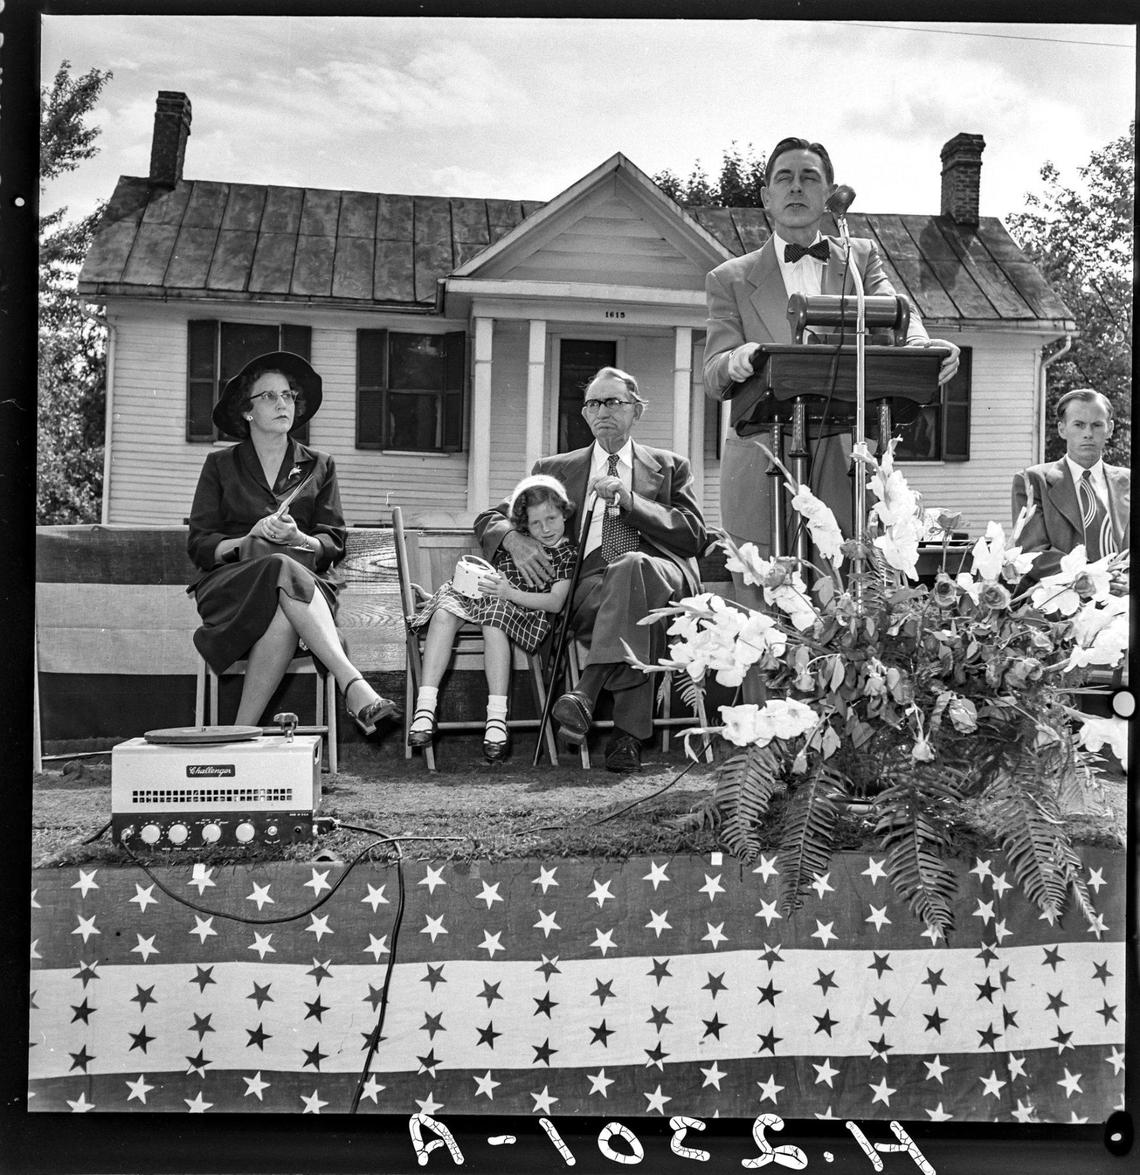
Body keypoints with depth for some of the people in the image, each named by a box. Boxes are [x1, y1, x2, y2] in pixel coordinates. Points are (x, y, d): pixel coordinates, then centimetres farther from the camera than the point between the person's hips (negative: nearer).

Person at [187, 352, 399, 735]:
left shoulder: (318, 466, 18)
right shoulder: (221, 465, 15)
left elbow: (334, 544, 8)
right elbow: (199, 545, 6)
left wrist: (299, 540, -14)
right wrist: (249, 540, -13)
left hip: (304, 577, 2)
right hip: (231, 582, -1)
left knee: (282, 618, -39)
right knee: (283, 571, -38)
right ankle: (353, 685, -51)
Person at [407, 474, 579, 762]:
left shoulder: (566, 552, 3)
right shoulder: (514, 539, 17)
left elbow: (556, 602, -7)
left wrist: (509, 593, -17)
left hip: (521, 608, -4)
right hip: (478, 596, 4)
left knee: (494, 620, -38)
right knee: (443, 614, -27)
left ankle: (497, 717, -40)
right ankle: (425, 707, -36)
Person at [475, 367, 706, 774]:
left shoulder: (669, 467, 23)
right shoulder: (556, 469, 24)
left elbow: (693, 537, 8)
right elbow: (489, 519, 19)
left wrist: (628, 499, -4)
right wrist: (515, 539, -7)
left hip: (663, 578, 0)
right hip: (590, 585, 0)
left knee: (633, 566, -38)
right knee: (638, 606, -36)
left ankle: (586, 693, -45)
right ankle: (629, 734, -40)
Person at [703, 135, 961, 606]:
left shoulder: (862, 257, 17)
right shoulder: (730, 279, 12)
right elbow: (713, 377, 0)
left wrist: (922, 345, -26)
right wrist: (736, 363, -25)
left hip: (845, 466, 1)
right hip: (763, 471, -1)